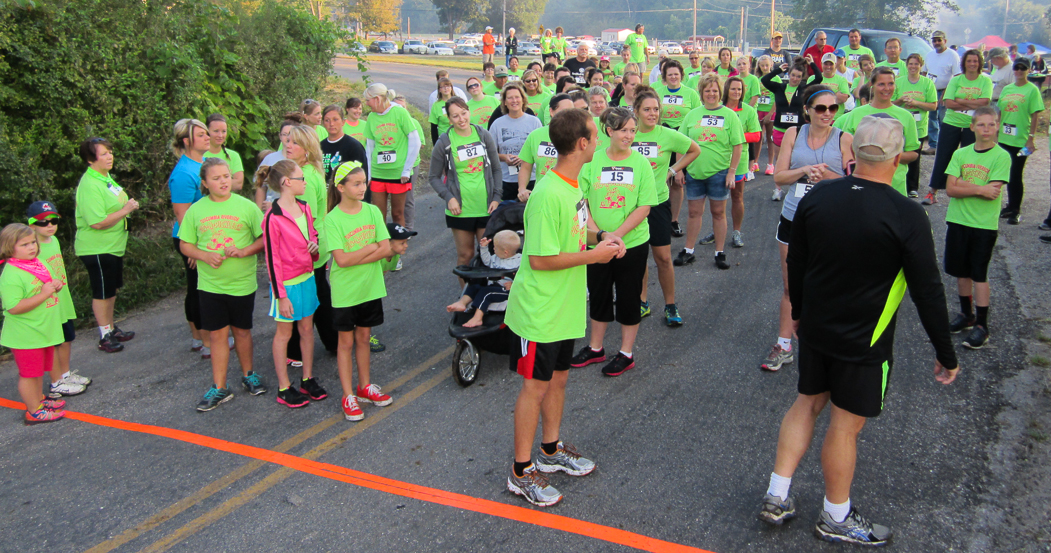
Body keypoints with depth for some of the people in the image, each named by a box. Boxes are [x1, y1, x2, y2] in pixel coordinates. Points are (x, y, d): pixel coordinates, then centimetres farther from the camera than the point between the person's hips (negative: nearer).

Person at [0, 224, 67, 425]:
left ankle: (39, 399, 39)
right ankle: (34, 411, 16)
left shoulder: (37, 265, 5)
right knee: (29, 373, 5)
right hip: (26, 336, -8)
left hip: (43, 331, 8)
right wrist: (43, 294, -26)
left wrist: (54, 287, 1)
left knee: (39, 369, 23)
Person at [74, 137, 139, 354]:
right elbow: (98, 222, -28)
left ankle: (111, 328, 33)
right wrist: (126, 210, -20)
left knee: (112, 289, 19)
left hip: (113, 246, 10)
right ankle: (105, 337, 14)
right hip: (97, 249, -10)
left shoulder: (106, 177, 9)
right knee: (102, 293, 2)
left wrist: (129, 205, 9)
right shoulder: (89, 185, -23)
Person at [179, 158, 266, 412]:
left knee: (242, 331, 13)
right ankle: (219, 388, 14)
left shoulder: (246, 206, -4)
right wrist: (205, 256, -13)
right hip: (210, 284, 1)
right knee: (218, 334, 5)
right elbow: (185, 245, 6)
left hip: (242, 283, -1)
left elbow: (264, 238, -1)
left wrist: (245, 251, -18)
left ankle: (248, 375, 33)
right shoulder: (196, 210, 1)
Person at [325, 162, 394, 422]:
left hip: (370, 286, 4)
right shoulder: (333, 219, -14)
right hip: (345, 290, -4)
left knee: (363, 337, 16)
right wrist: (371, 247, -13)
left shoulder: (372, 211, -2)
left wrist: (355, 258, -16)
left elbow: (386, 249, -8)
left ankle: (365, 386, 31)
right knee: (346, 341, 7)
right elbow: (341, 259, -20)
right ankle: (348, 396, 15)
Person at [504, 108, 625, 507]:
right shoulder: (548, 195, -26)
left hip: (565, 306, 9)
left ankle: (551, 451, 39)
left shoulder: (573, 185, 5)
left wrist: (600, 238, -1)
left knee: (558, 378, 20)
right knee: (536, 386, 3)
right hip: (539, 310, -9)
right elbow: (540, 259, -25)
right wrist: (592, 255, -19)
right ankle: (521, 472, 19)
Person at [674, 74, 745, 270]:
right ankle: (688, 252, 19)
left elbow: (737, 145, -2)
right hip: (694, 172, 2)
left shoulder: (729, 115, 0)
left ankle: (720, 253, 17)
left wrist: (732, 171, -7)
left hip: (719, 173, -2)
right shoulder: (692, 115, 7)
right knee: (694, 212, 9)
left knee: (718, 212, 7)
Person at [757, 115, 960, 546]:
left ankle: (776, 496, 24)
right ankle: (836, 518, 28)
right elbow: (928, 292, -13)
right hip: (864, 342, -4)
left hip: (815, 329, 5)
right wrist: (946, 356, -2)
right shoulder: (907, 216, -19)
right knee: (846, 424, 9)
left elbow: (796, 264, 5)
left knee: (807, 403, 20)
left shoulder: (817, 197, -6)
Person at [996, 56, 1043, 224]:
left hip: (1021, 140, -5)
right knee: (1009, 174, 12)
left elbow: (1035, 115, -8)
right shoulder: (1006, 89, 10)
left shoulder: (1032, 90, -5)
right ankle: (1011, 206, 23)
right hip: (1004, 138, 5)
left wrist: (1031, 138, -13)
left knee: (1016, 175, -3)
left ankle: (1016, 211, 5)